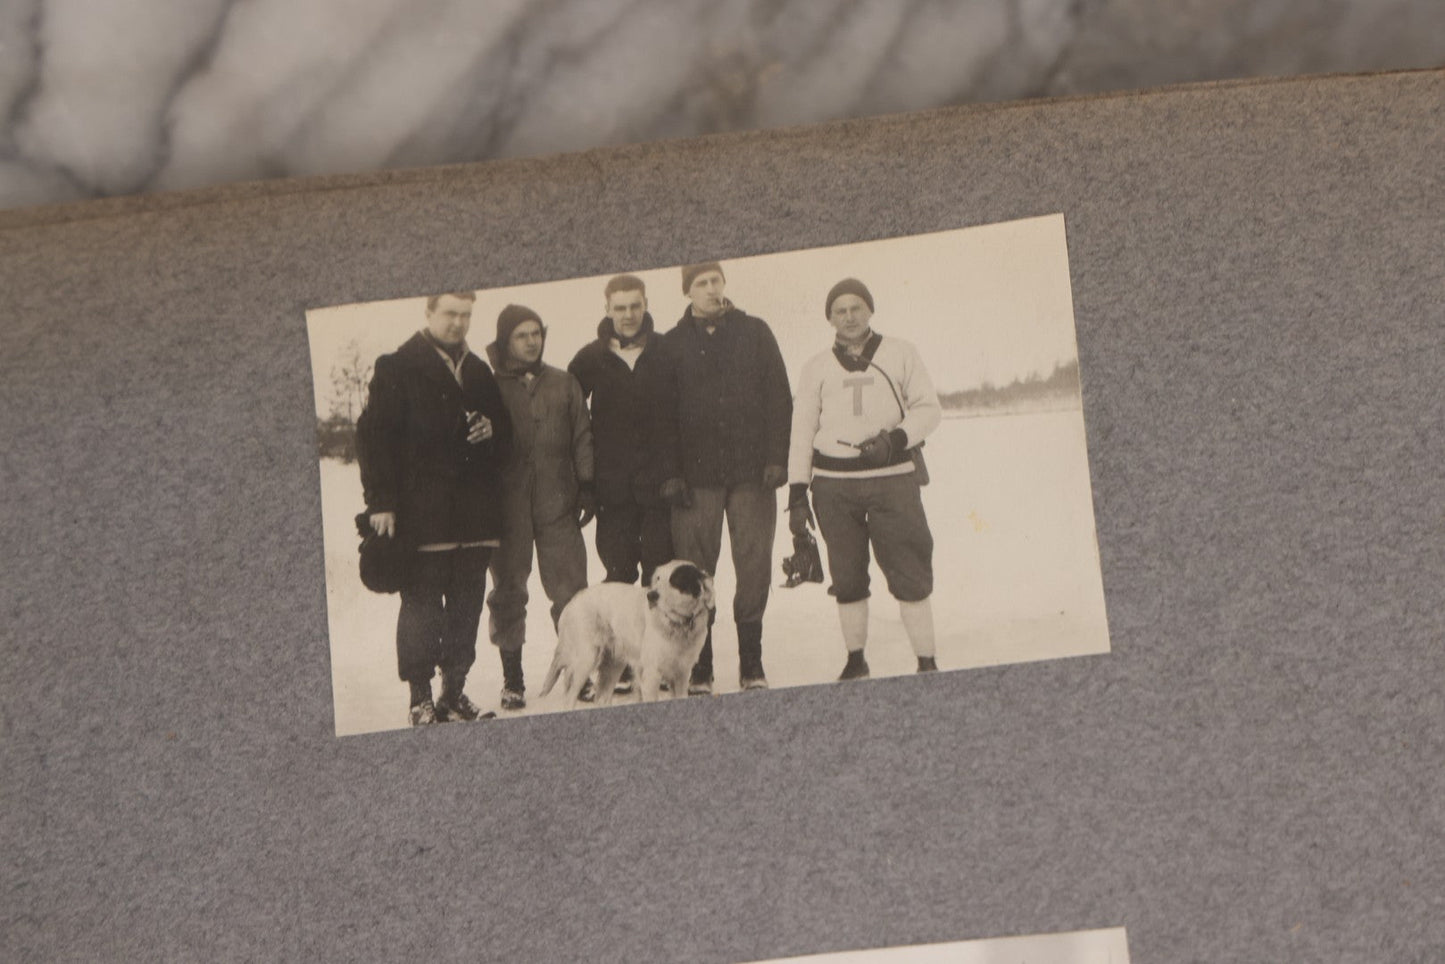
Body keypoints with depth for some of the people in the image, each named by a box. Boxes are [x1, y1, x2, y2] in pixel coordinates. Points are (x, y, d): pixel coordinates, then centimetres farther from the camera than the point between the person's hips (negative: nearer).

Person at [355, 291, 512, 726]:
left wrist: (492, 430, 2)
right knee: (421, 604, -4)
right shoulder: (396, 368, 0)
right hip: (422, 513, -6)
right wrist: (380, 501, -13)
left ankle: (455, 692, 16)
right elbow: (373, 434, -5)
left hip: (475, 509, 6)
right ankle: (421, 698, 1)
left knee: (467, 605, 7)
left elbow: (505, 431, 28)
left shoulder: (478, 371, 19)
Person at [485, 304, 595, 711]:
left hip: (557, 504, 1)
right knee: (508, 591, 3)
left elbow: (581, 437, 13)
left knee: (570, 589, -4)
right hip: (507, 506, -1)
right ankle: (512, 679, 11)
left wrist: (587, 486, 5)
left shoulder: (564, 384, 11)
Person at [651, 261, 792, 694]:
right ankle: (698, 669, 4)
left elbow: (779, 398, 5)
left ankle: (752, 664, 9)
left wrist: (777, 458, -4)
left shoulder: (755, 332, 8)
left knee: (754, 566, 0)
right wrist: (669, 474, -3)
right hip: (697, 475, 0)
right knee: (694, 571, -2)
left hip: (752, 471, 0)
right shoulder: (674, 345, 7)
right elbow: (662, 414, 5)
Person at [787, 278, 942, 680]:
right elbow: (802, 432, 11)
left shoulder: (900, 353, 7)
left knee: (909, 572, -6)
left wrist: (895, 439, -11)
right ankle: (855, 660, 16)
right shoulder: (817, 367, 11)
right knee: (847, 578, 4)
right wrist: (797, 494, 5)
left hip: (892, 477, -2)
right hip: (834, 483, 2)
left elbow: (929, 408, 7)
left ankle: (927, 662, -2)